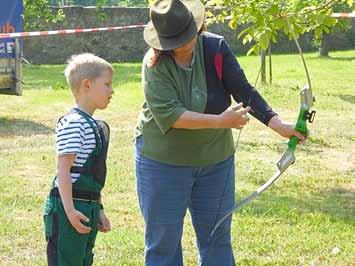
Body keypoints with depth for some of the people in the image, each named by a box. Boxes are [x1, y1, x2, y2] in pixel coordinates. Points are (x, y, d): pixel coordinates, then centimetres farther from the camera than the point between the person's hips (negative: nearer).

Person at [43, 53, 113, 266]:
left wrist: (99, 210, 22)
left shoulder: (99, 127, 15)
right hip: (69, 208, -9)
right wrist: (69, 209, -23)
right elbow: (63, 170, -19)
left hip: (88, 208, 9)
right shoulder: (73, 123, -14)